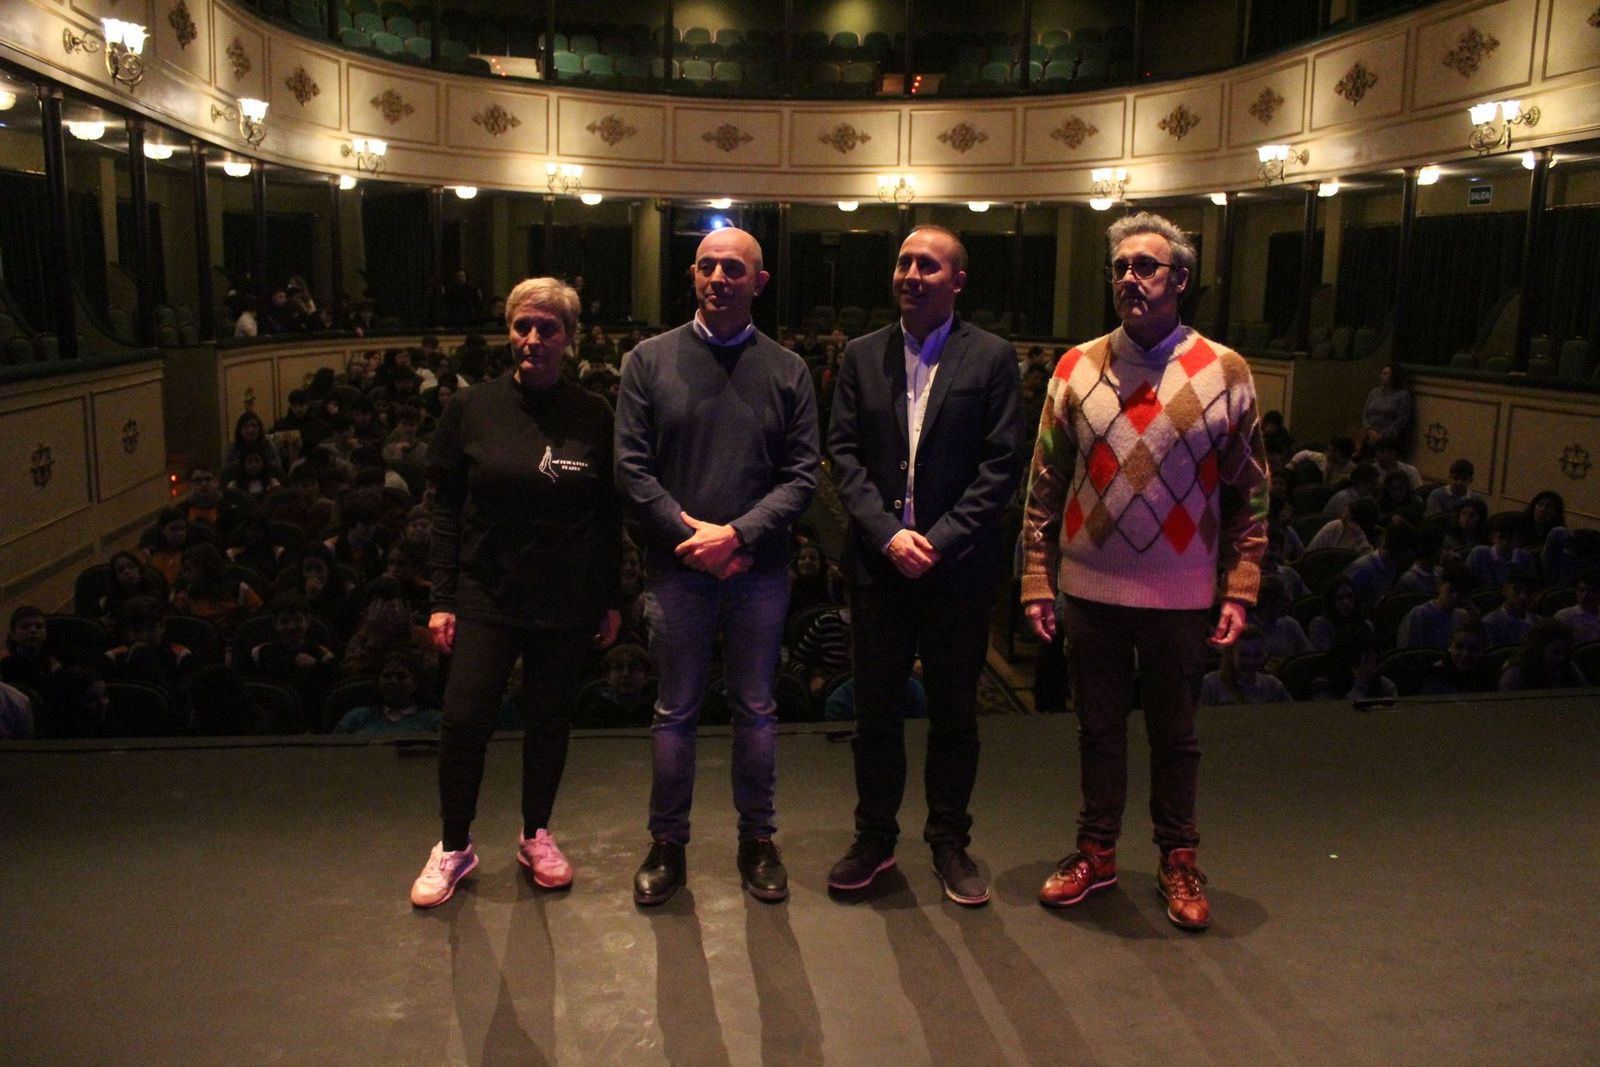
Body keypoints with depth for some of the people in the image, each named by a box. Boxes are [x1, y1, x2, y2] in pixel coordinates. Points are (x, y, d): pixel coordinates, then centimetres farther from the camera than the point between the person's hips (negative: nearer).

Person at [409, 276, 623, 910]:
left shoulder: (594, 418, -1)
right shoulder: (471, 410, -1)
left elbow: (609, 519, 4)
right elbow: (445, 512, 1)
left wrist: (611, 601, 3)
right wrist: (442, 599, -3)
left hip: (567, 603, 1)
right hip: (485, 596, 0)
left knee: (550, 720, 11)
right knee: (464, 719, -4)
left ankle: (536, 834, 32)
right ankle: (454, 846, 19)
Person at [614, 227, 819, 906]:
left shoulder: (786, 370, 3)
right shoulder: (650, 360, 1)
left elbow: (802, 475, -2)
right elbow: (631, 467, -3)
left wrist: (737, 533, -15)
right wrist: (693, 534, -12)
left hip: (759, 569, 1)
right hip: (678, 565, 0)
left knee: (756, 709, 12)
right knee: (675, 712, 10)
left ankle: (757, 840, 29)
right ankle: (667, 844, 25)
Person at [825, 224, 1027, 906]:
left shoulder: (992, 358, -2)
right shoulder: (861, 356, 6)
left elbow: (1004, 462, -7)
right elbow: (843, 453, 1)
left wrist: (939, 538, -14)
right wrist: (889, 534, -12)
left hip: (957, 565, -2)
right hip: (878, 563, 2)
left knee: (954, 713, 10)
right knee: (875, 709, 11)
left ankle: (949, 842, 27)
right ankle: (874, 838, 27)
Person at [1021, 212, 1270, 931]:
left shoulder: (1225, 372, -3)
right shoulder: (1077, 369, 1)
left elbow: (1249, 492, 0)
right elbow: (1045, 485, 2)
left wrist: (1239, 591, -5)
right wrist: (1037, 582, -2)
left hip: (1179, 595, -1)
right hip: (1089, 588, 1)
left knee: (1174, 734, 13)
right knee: (1098, 727, 14)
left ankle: (1178, 861, 31)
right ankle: (1096, 851, 31)